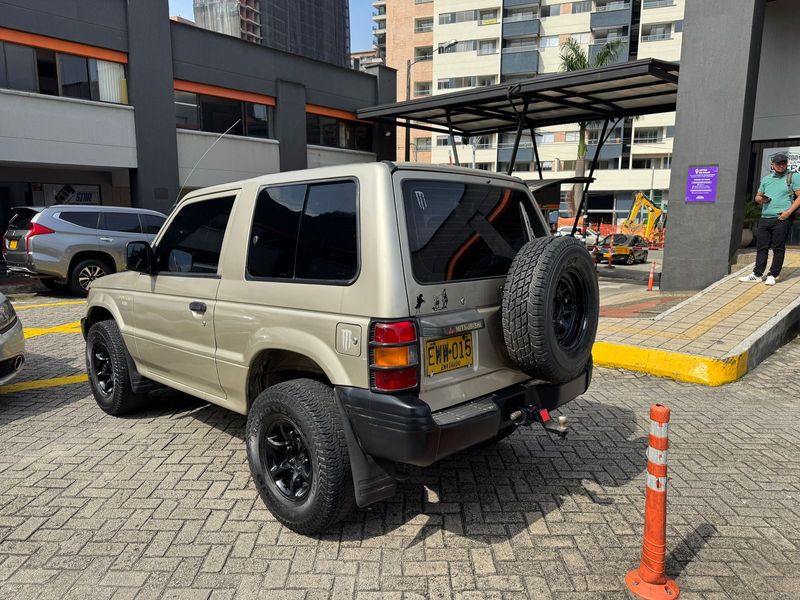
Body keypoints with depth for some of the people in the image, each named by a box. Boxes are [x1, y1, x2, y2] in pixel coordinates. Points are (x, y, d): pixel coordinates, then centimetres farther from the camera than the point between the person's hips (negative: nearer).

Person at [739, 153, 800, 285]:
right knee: (761, 247, 4)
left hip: (782, 218, -5)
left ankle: (772, 276, 1)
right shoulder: (766, 179, 18)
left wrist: (788, 212, -14)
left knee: (778, 248, -2)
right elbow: (758, 196, 24)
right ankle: (757, 274, 8)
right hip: (765, 218, 5)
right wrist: (760, 199, -1)